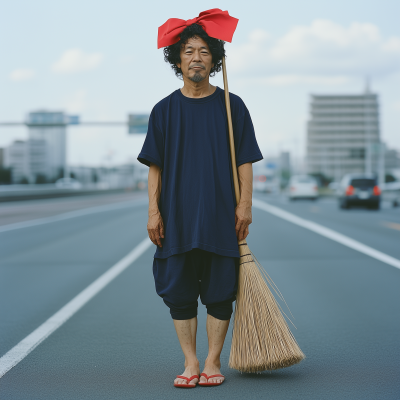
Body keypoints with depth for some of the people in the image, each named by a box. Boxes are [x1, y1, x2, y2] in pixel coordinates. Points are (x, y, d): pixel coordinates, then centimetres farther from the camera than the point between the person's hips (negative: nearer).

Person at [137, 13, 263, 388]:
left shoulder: (232, 106, 5)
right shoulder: (164, 110, 7)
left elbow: (245, 161, 3)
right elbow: (155, 166, 6)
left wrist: (244, 205, -5)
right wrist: (153, 211, -2)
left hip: (221, 216, -1)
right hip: (177, 216, 1)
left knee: (219, 291, 3)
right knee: (179, 291, 2)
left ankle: (213, 361, 14)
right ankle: (190, 363, 13)